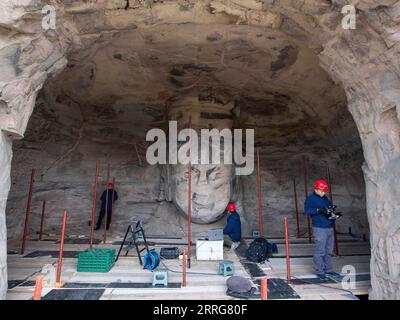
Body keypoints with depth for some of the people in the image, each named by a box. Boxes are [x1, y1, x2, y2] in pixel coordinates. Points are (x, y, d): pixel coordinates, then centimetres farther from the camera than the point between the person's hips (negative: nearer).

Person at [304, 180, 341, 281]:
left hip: (329, 228, 8)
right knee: (320, 251, -5)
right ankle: (320, 272, 4)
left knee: (329, 251, 13)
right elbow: (307, 210, -18)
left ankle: (328, 270, 24)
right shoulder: (311, 198, -5)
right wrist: (318, 210, -29)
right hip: (319, 228, -8)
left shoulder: (325, 198, 18)